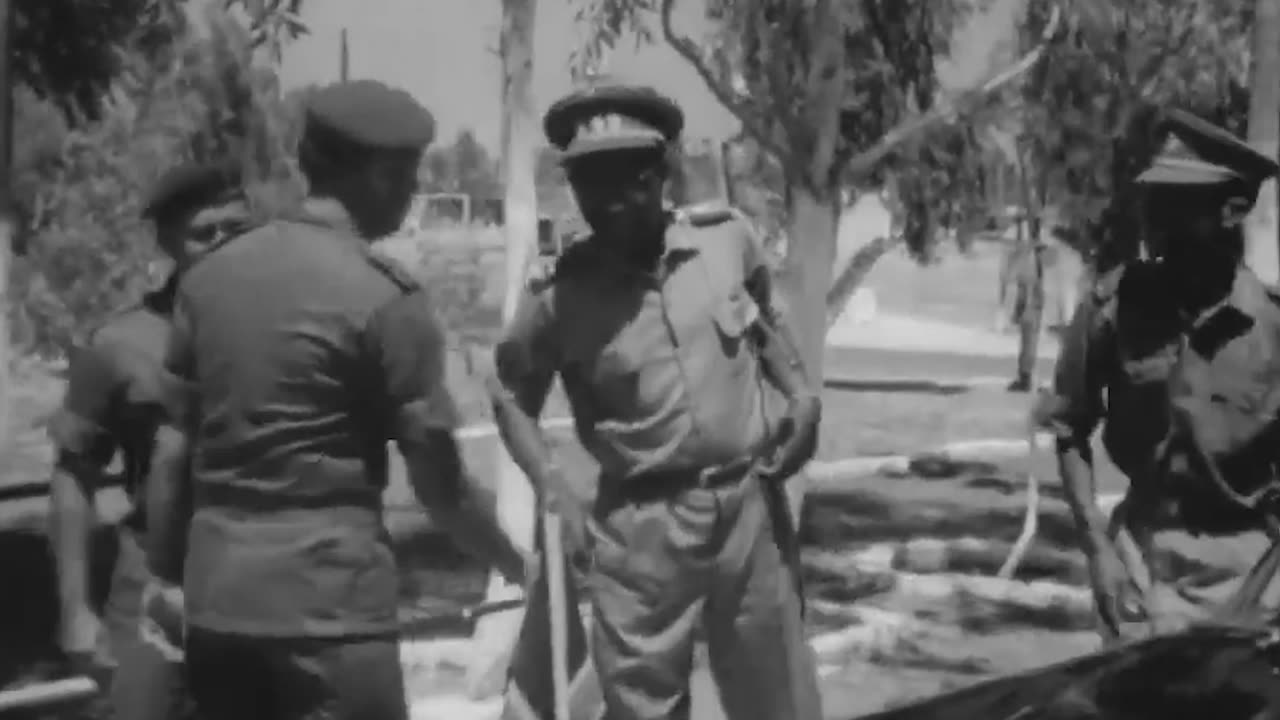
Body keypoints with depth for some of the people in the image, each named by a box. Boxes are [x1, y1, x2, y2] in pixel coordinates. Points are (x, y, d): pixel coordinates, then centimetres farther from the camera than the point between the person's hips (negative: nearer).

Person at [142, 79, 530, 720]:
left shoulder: (211, 275, 7)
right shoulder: (385, 298, -10)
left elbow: (172, 447, 9)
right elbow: (439, 483, -7)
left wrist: (167, 576, 19)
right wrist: (516, 562, 9)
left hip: (216, 596, 6)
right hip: (328, 599, -6)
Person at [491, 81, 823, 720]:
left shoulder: (728, 239, -3)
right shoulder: (560, 295, -10)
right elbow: (510, 393, 4)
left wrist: (799, 392, 3)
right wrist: (551, 489, -6)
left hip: (750, 504, 2)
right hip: (641, 527, -2)